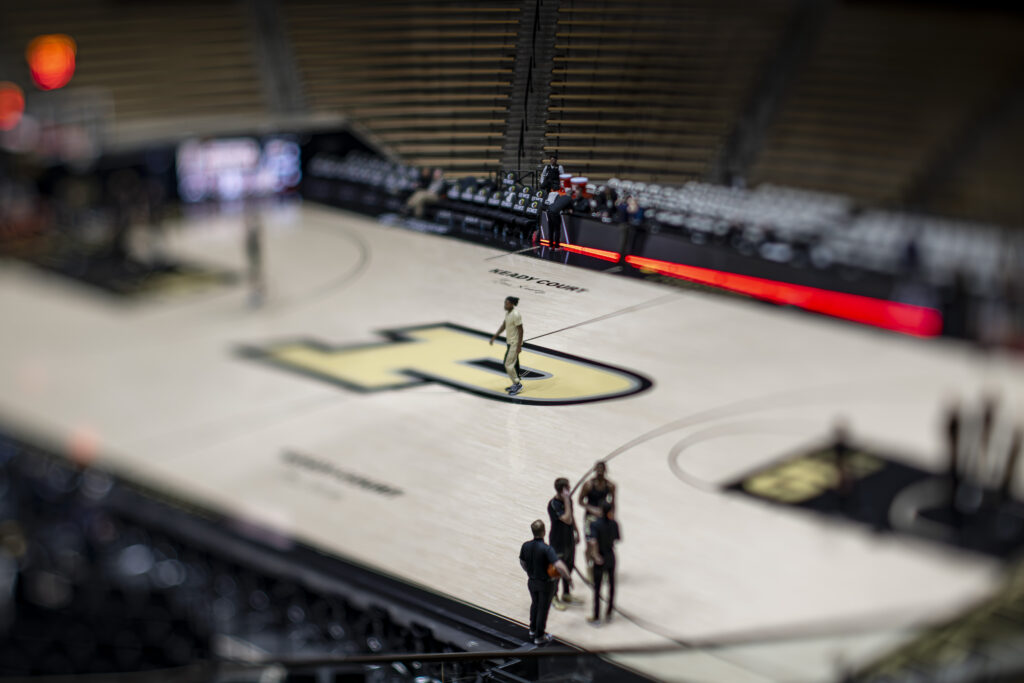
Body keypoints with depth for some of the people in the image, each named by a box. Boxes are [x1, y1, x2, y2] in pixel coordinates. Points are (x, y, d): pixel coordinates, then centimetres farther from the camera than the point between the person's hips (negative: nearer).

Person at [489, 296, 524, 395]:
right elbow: (503, 326, 18)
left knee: (509, 364, -8)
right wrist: (494, 337, 18)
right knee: (513, 363, 15)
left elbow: (520, 331, -21)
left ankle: (518, 384, 3)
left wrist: (519, 346, -21)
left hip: (514, 343, -9)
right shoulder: (507, 313, 6)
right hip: (509, 342, 9)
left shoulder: (516, 315, -22)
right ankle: (516, 385, 23)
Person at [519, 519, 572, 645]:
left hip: (532, 581, 5)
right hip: (546, 583, -5)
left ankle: (533, 630, 43)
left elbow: (522, 562, 6)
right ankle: (539, 636, 26)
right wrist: (568, 578, -23)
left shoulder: (526, 546, -12)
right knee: (543, 608, 12)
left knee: (535, 604, 28)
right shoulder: (547, 549, -30)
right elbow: (559, 566, -39)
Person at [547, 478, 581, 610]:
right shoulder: (553, 504, -27)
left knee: (569, 567, 20)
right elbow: (567, 519, -36)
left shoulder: (567, 499, -2)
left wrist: (576, 532, 19)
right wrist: (567, 500, -36)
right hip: (558, 542, -8)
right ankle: (554, 597, 25)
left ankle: (566, 594, 38)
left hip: (569, 539, 8)